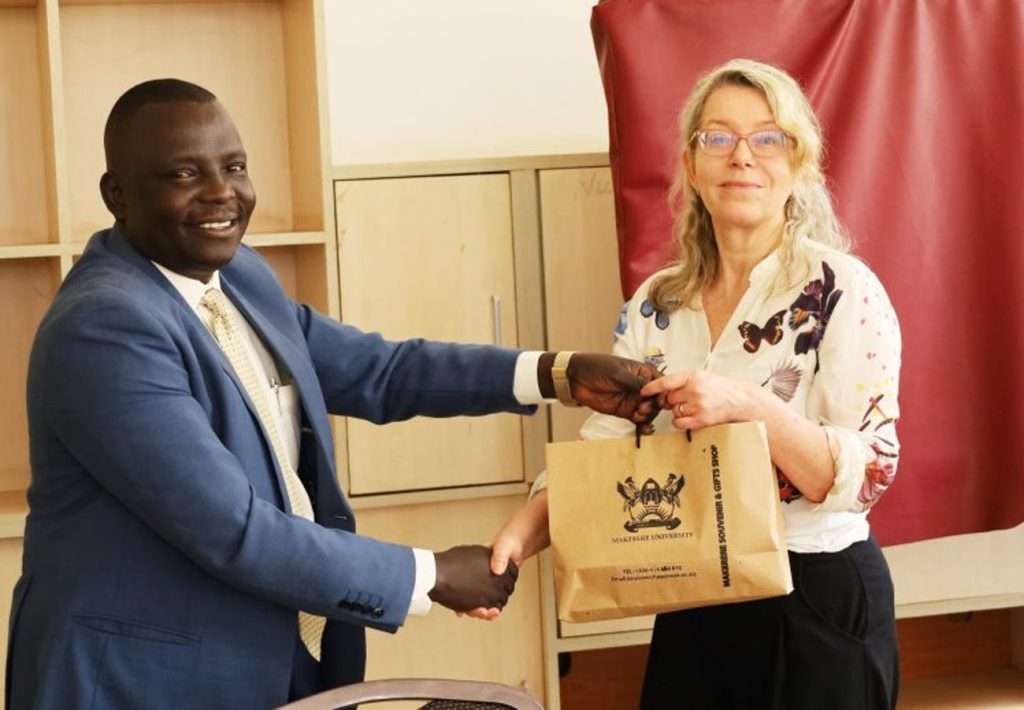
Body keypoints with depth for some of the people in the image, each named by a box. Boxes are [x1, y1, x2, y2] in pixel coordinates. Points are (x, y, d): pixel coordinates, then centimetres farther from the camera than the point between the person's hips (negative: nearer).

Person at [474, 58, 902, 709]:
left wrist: (748, 404, -29)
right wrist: (523, 532, -17)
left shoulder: (843, 291, -11)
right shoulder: (658, 305, 4)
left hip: (819, 603, -4)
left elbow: (871, 473, -15)